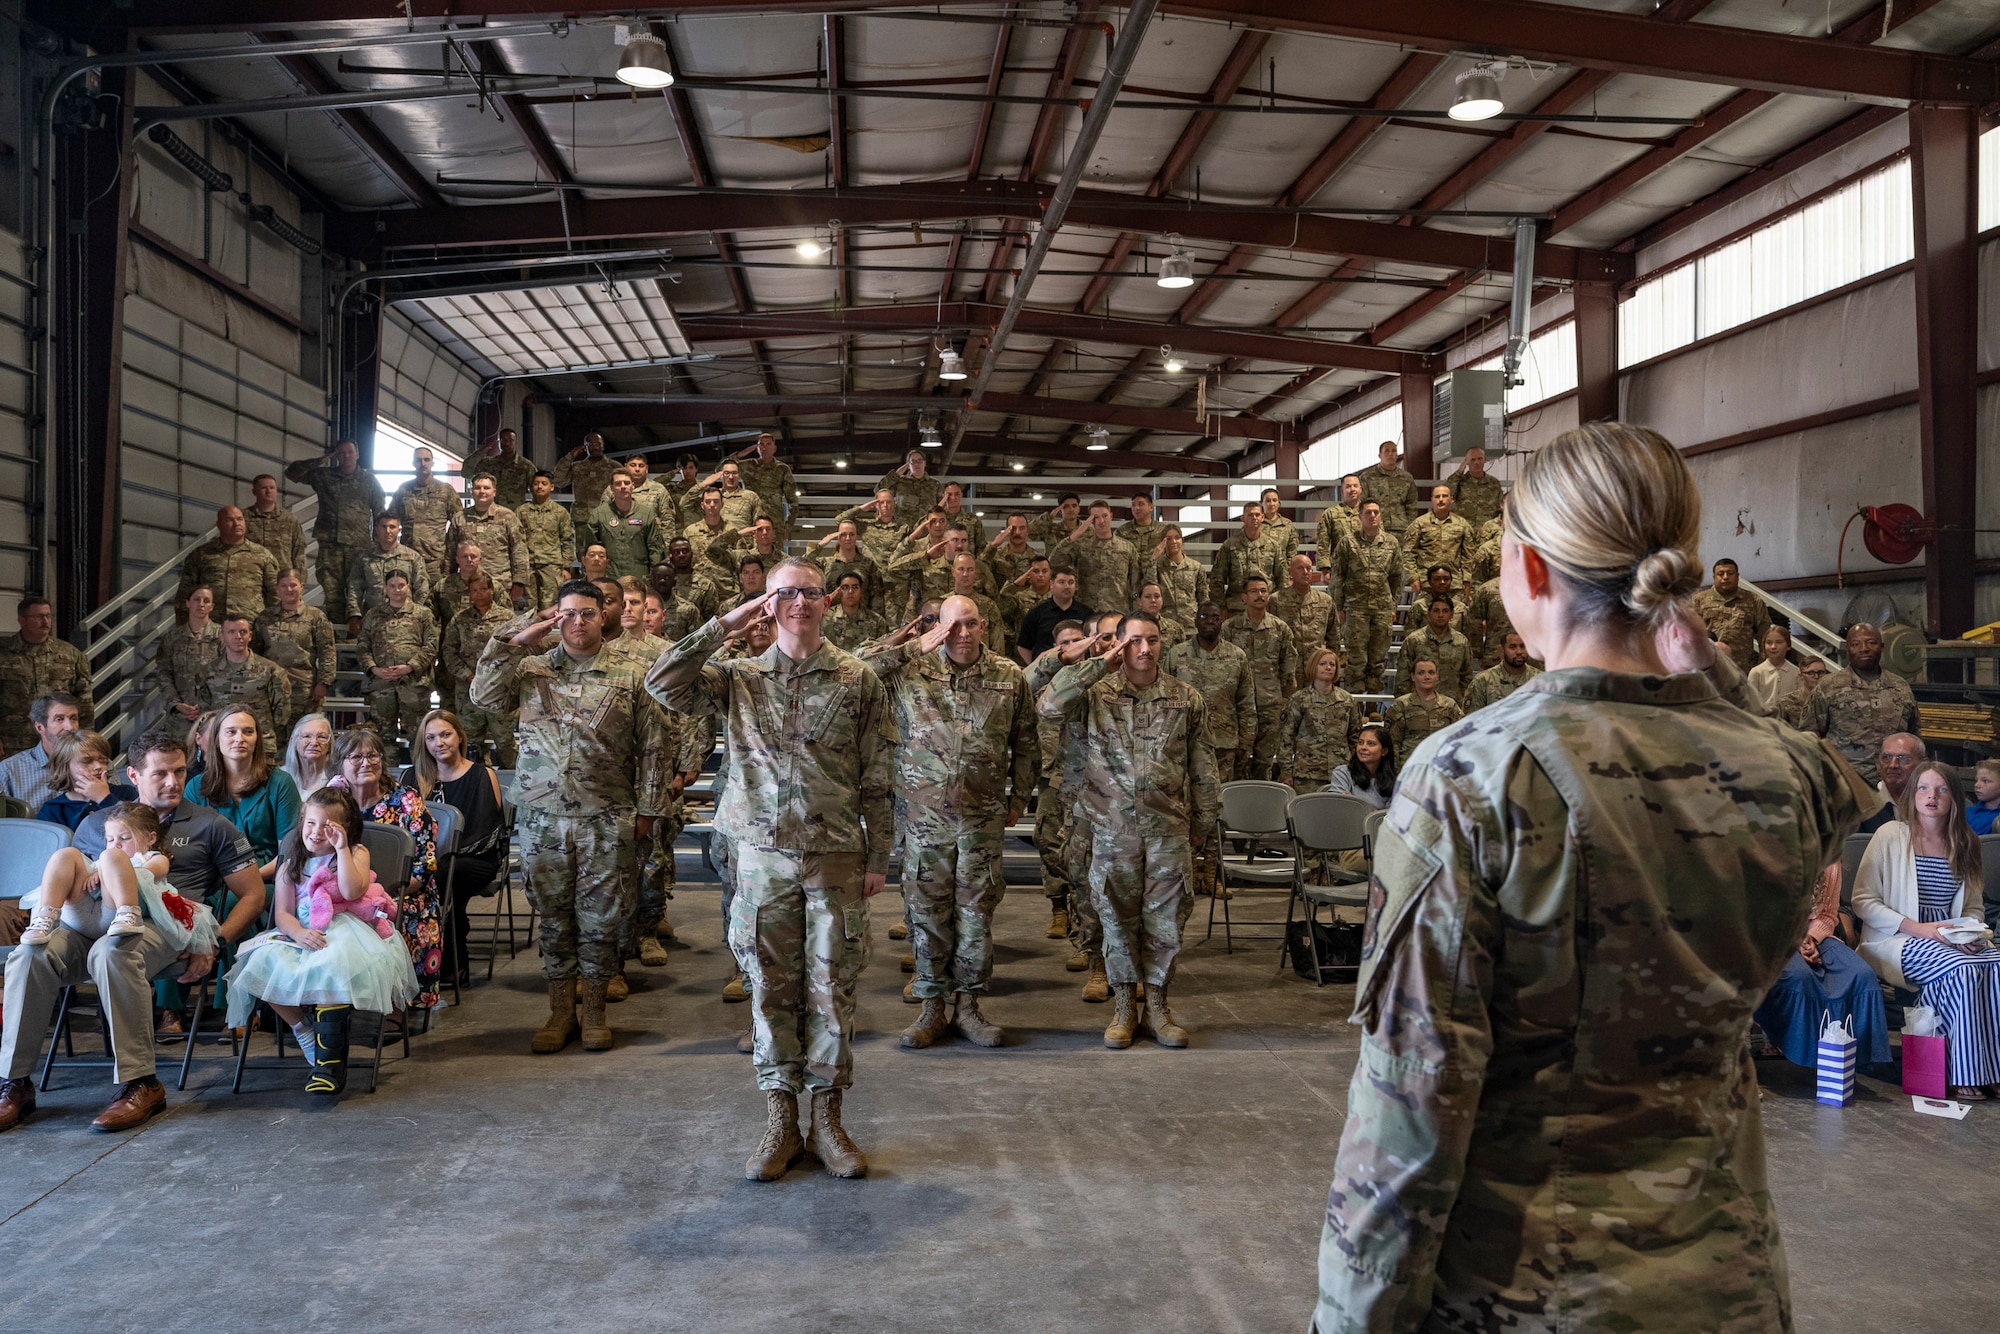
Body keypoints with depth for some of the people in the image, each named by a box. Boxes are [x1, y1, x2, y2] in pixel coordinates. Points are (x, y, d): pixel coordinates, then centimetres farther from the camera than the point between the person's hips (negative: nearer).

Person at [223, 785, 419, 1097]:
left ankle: (329, 1062, -34)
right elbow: (281, 913, 7)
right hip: (301, 934, 5)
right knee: (263, 966, -25)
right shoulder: (291, 865, 18)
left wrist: (341, 848, -11)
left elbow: (352, 891, -12)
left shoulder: (357, 852, 9)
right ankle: (306, 1034, -6)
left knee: (331, 969, -37)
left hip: (346, 929, -4)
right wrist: (299, 933, -15)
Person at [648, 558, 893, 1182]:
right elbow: (662, 684, -8)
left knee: (832, 988, 5)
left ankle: (827, 1120, 17)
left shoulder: (858, 680, 2)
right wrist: (724, 627, -9)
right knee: (771, 987, 7)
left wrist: (878, 857, 1)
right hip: (763, 856, 1)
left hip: (836, 858, -1)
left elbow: (877, 778, 3)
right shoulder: (740, 678, 5)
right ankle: (779, 1123, 18)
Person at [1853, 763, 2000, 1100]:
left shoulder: (1965, 843, 12)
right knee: (1964, 971, -32)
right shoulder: (1891, 835, -4)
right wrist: (1916, 928, -17)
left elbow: (1972, 907, 20)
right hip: (1897, 941, -5)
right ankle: (1966, 1075, -21)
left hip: (1949, 941, 5)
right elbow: (1862, 901, -8)